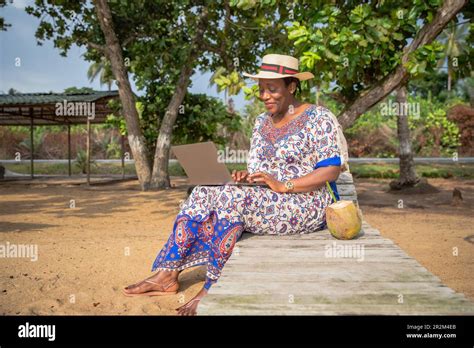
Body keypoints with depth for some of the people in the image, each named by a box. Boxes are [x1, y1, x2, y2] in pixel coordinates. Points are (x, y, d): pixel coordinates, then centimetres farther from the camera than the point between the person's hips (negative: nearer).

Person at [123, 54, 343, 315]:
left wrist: (282, 185, -23)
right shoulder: (262, 122, 14)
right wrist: (246, 177, -9)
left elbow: (332, 170, -13)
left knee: (229, 197, -31)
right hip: (262, 200, 7)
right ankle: (168, 275, -15)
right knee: (203, 193, -13)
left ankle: (212, 289, -21)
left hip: (305, 205, -7)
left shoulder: (318, 118, -7)